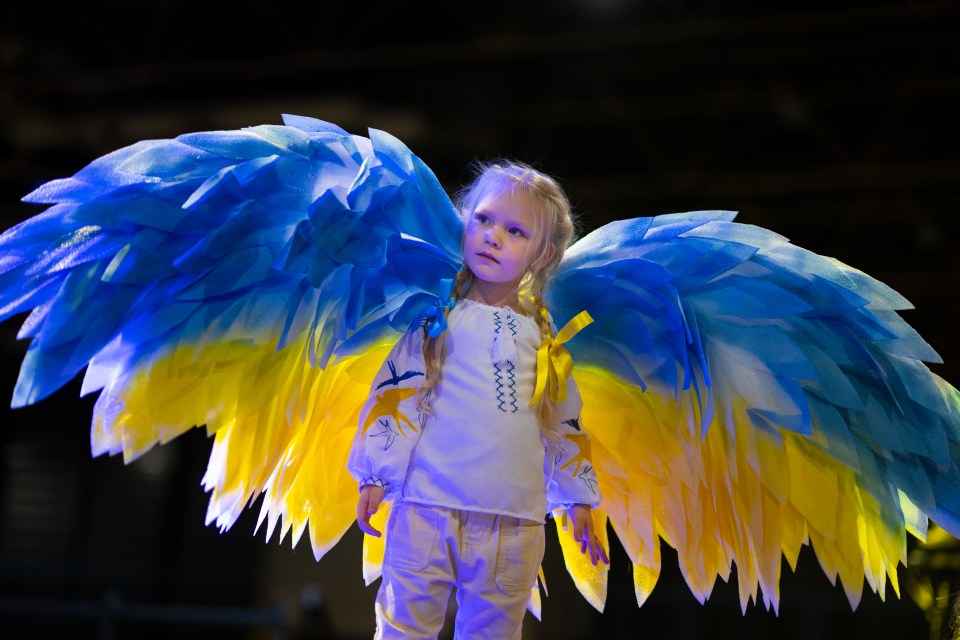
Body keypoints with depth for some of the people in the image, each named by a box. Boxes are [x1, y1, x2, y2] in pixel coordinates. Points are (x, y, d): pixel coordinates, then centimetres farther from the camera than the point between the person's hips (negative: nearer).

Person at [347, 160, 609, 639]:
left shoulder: (547, 335, 11)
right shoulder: (437, 316, 3)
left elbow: (565, 423, 17)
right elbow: (394, 393, 1)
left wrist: (578, 499, 18)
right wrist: (376, 473, -4)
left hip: (515, 522, 3)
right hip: (429, 508, -2)